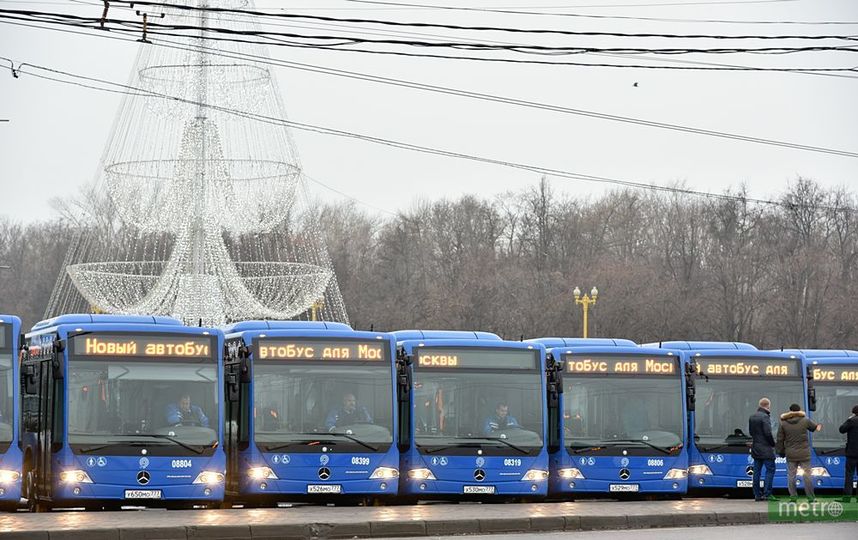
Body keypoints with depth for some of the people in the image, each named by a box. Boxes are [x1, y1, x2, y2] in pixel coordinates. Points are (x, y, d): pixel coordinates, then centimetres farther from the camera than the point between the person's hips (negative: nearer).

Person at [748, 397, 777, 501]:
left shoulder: (752, 417, 11)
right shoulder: (765, 417, -14)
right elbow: (768, 433, -18)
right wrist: (773, 443, -5)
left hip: (755, 448, 8)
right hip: (765, 449, -8)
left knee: (757, 471, 9)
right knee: (770, 470, -3)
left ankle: (757, 494, 8)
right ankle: (767, 494, -10)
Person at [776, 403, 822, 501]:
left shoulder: (783, 423, -2)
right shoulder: (805, 421, -4)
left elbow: (780, 439, 1)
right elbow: (814, 427, 15)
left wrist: (781, 451, 11)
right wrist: (819, 426, 39)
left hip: (790, 454, 1)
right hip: (804, 454, -1)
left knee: (791, 475, 7)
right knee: (807, 475, 6)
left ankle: (793, 496, 5)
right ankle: (810, 497, 7)